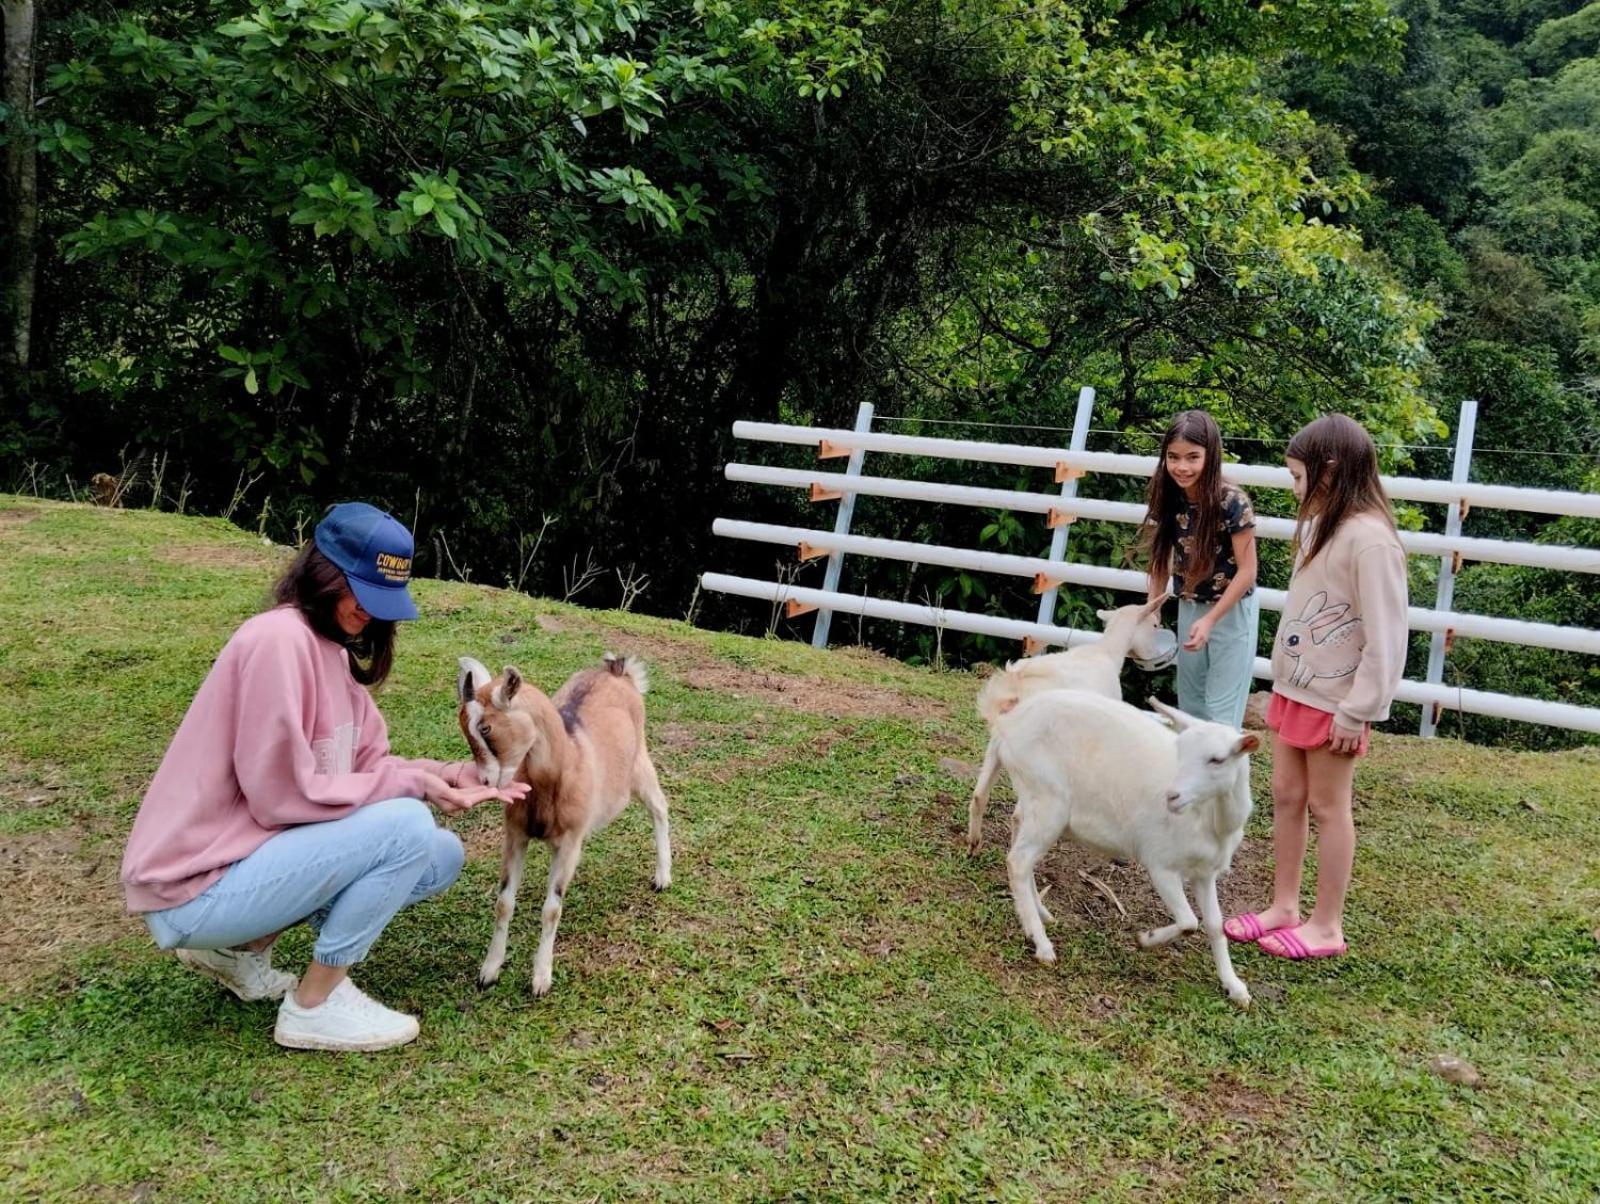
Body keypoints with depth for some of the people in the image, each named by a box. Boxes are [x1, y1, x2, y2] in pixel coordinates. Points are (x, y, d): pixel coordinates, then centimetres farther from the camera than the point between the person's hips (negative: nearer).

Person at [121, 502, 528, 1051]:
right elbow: (282, 794, -23)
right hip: (195, 890, -9)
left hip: (255, 854, 9)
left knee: (442, 857, 7)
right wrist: (413, 784, -19)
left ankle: (241, 948, 13)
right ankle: (315, 1005, -4)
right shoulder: (280, 637, -20)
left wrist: (446, 774, -10)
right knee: (407, 827, -22)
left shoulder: (334, 648, 9)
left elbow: (368, 766, 6)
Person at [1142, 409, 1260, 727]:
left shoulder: (1232, 502, -24)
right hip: (1188, 608, 6)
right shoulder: (1168, 498, -9)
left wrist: (1210, 620, -23)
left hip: (1232, 611, -6)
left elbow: (1247, 571, -19)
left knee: (1221, 710, -1)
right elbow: (1162, 559, 3)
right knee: (1189, 703, 17)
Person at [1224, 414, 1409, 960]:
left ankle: (1326, 926, 17)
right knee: (1286, 796, 14)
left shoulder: (1369, 539, -21)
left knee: (1327, 808, 4)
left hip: (1332, 702, -8)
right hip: (1294, 689, 8)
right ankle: (1284, 906, 27)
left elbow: (1386, 638, -21)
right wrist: (1282, 683, 13)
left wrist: (1358, 712, -18)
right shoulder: (1319, 525, 6)